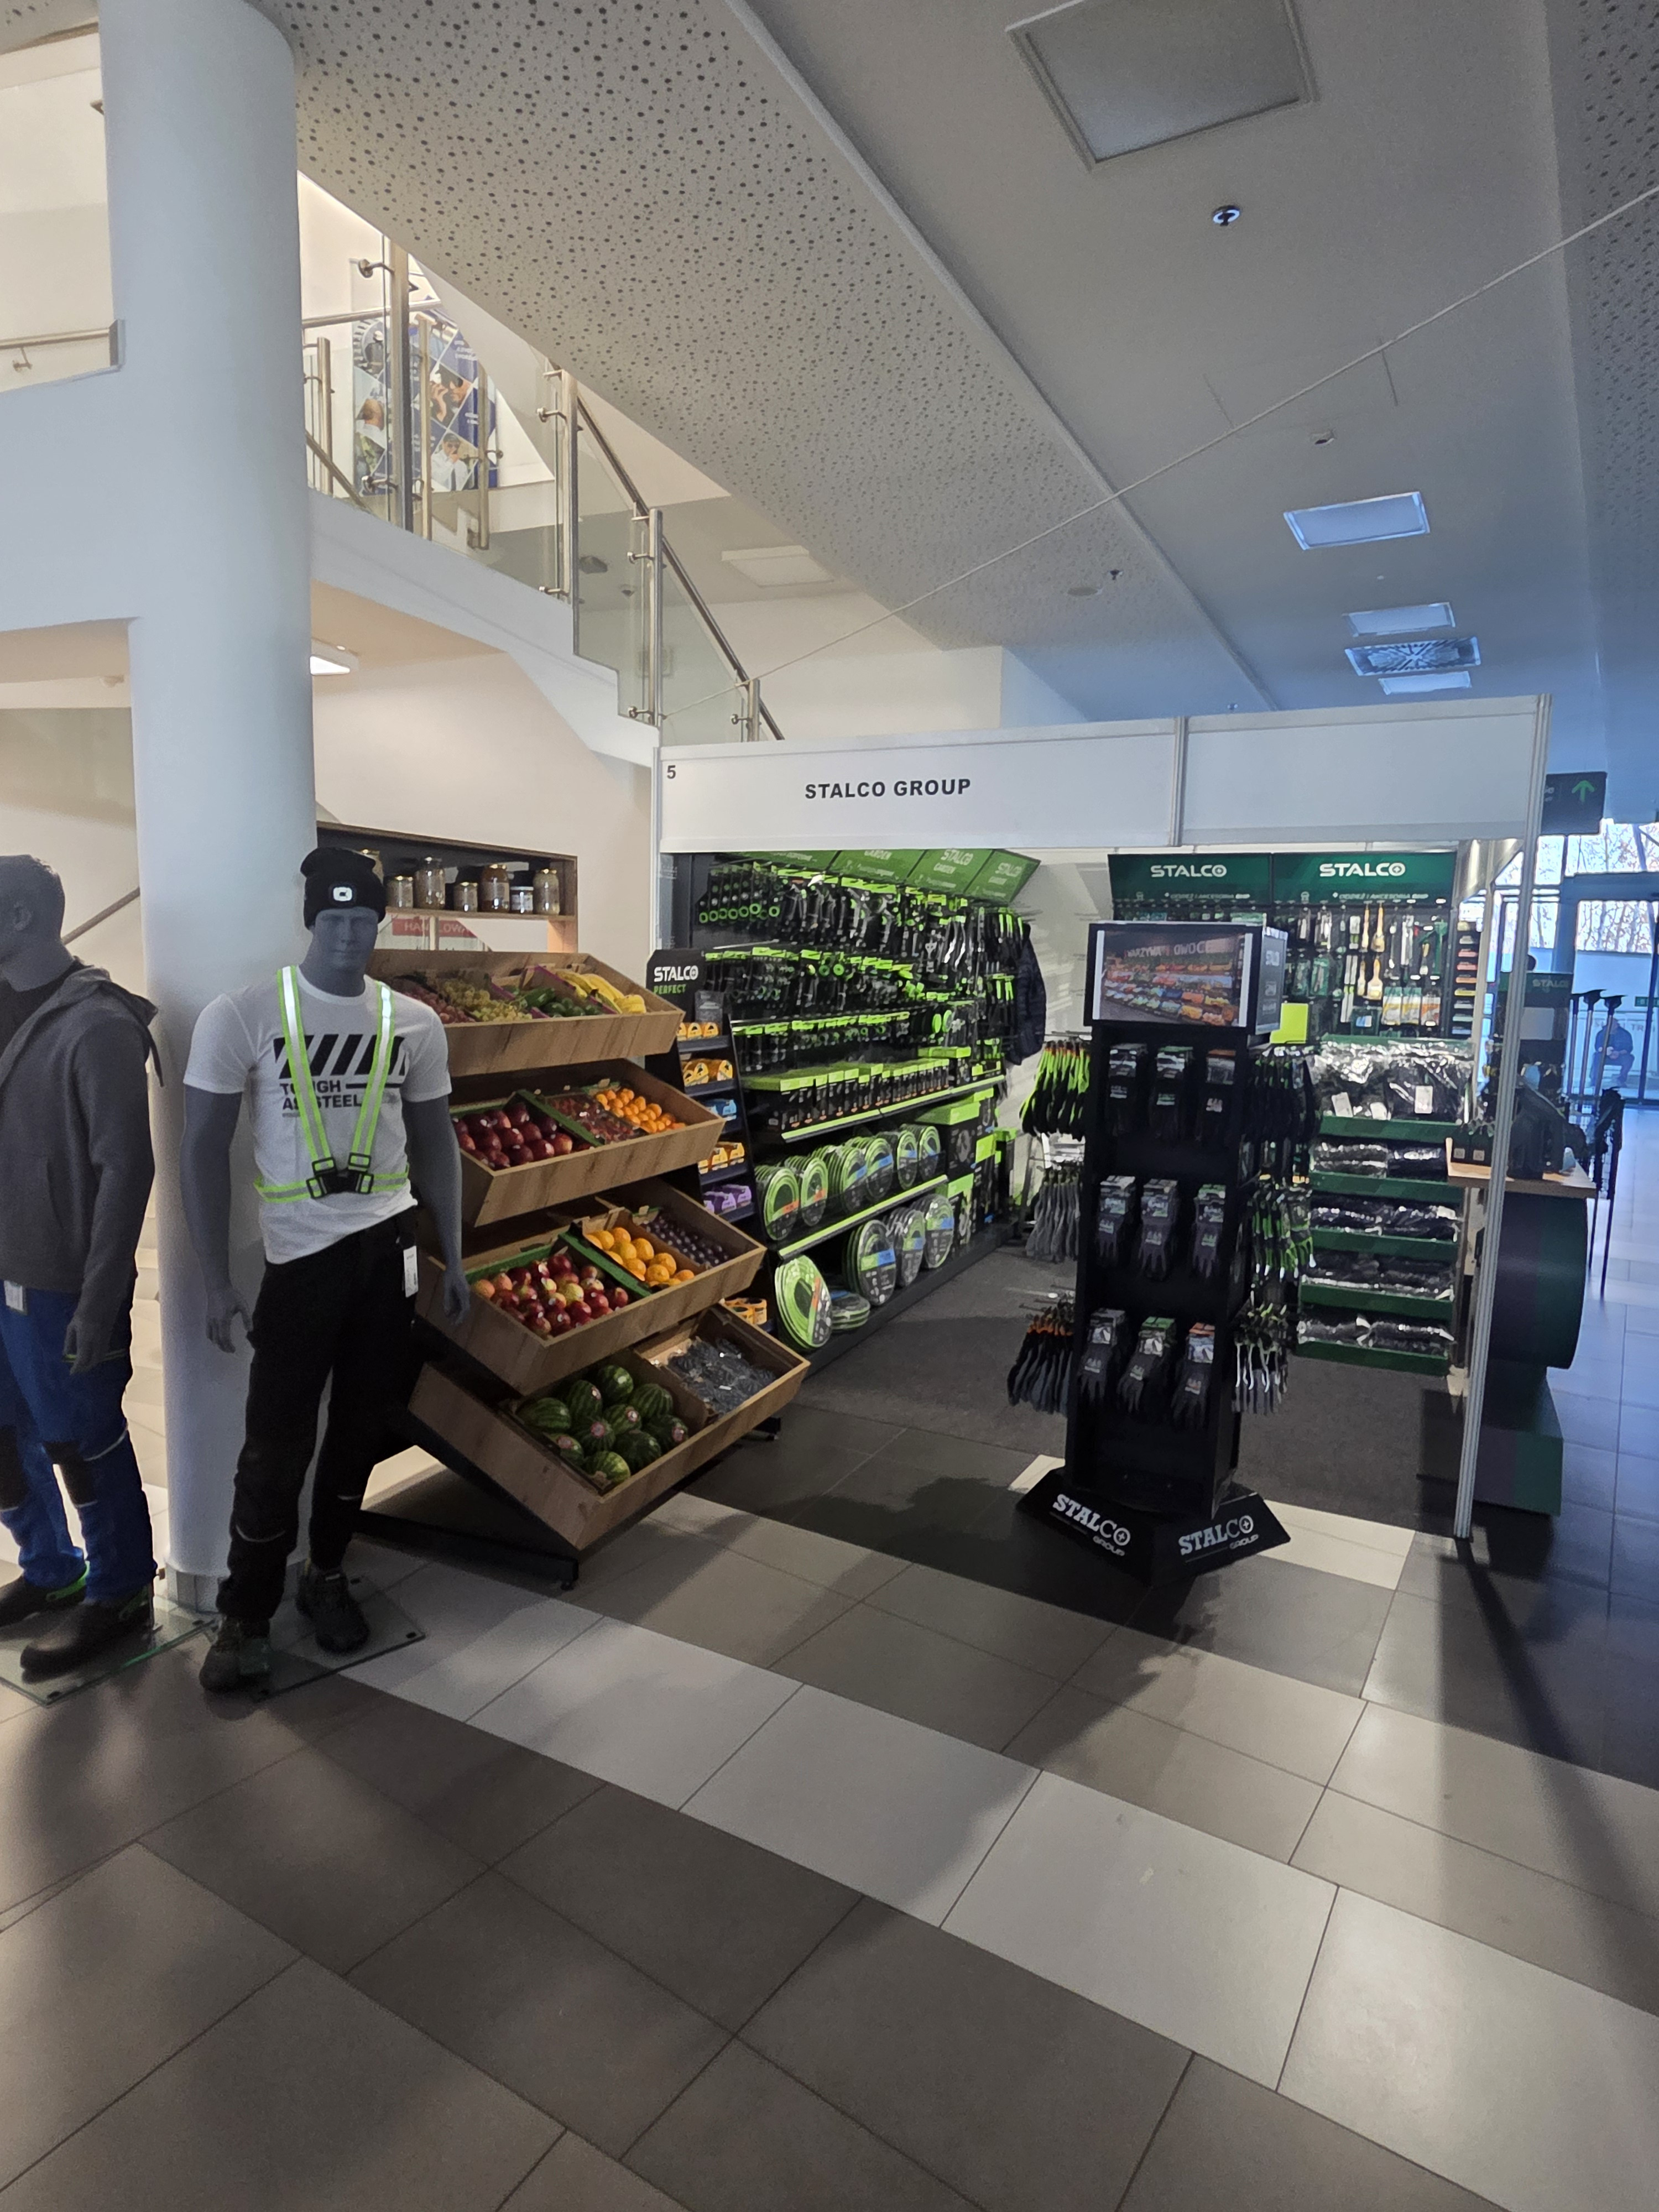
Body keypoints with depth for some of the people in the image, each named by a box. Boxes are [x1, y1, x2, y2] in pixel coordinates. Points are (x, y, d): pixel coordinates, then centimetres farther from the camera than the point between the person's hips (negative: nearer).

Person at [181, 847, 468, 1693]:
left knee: (361, 1425, 14)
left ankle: (327, 1574, 35)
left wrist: (453, 1258, 8)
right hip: (297, 1251, -3)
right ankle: (247, 1614, 24)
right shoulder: (241, 1016, -8)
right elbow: (204, 1148, -6)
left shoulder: (414, 1022, 2)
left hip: (389, 1242, 3)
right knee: (278, 1442, 3)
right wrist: (218, 1284, -9)